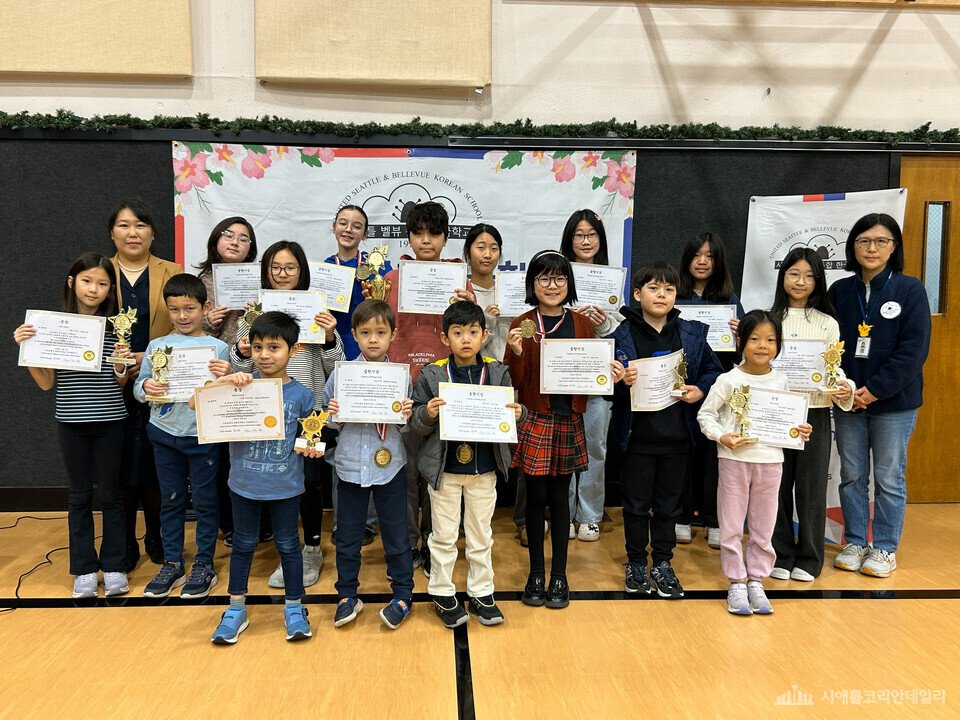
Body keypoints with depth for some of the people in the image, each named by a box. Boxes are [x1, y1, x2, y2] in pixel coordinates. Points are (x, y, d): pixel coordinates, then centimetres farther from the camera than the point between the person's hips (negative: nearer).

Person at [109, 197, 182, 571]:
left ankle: (156, 539, 23)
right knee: (120, 468, 3)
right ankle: (124, 545, 19)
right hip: (113, 392, 1)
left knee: (155, 469, 3)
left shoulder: (173, 274, 7)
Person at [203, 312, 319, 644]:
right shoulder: (241, 385, -7)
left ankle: (294, 608, 28)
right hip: (245, 484, 1)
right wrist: (223, 381, -27)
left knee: (288, 545, 12)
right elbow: (195, 402, -13)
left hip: (285, 486, -1)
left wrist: (311, 446, -12)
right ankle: (236, 610, 31)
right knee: (243, 544, 15)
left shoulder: (301, 394, -6)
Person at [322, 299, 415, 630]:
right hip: (351, 465, 1)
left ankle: (402, 596, 26)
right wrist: (331, 414, -15)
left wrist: (407, 415, -17)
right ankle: (347, 596, 31)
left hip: (390, 466, -1)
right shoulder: (341, 373, -1)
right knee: (347, 537, 13)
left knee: (396, 536, 9)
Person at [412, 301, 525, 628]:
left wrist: (517, 414, -15)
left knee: (481, 534, 14)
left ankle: (481, 593, 30)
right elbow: (417, 424, -3)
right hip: (445, 468, -1)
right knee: (444, 535, 10)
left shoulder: (497, 373, -1)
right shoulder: (432, 375, -5)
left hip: (484, 468, 2)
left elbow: (510, 413, 7)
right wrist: (427, 414, -24)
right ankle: (442, 593, 27)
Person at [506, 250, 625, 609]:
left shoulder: (582, 324, 6)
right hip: (534, 420, -2)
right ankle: (536, 573, 22)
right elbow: (515, 382, -4)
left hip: (569, 420, 2)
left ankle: (559, 574, 22)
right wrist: (516, 353, -21)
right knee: (536, 497, 6)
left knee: (559, 497, 10)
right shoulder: (522, 325, -2)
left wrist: (610, 375, -9)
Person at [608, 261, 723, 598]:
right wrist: (621, 381, -24)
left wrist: (701, 391, -7)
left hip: (677, 434, 2)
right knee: (636, 503, 9)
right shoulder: (622, 336, -5)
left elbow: (713, 370, 10)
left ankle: (663, 564, 29)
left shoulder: (692, 334, 4)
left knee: (668, 503, 14)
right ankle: (636, 564, 26)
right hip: (638, 434, -2)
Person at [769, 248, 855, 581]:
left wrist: (845, 389, -15)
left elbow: (835, 369, 4)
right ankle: (780, 556, 22)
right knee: (778, 485, 7)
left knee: (811, 488, 5)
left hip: (814, 413, 0)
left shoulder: (828, 324, 5)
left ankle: (809, 559, 21)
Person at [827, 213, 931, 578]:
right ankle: (854, 543, 24)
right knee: (851, 475, 10)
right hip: (847, 401, 3)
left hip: (894, 402, -3)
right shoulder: (839, 291, 5)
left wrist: (875, 390, -15)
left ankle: (885, 548, 21)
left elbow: (914, 349, -10)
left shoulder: (909, 290, -4)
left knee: (889, 478, 7)